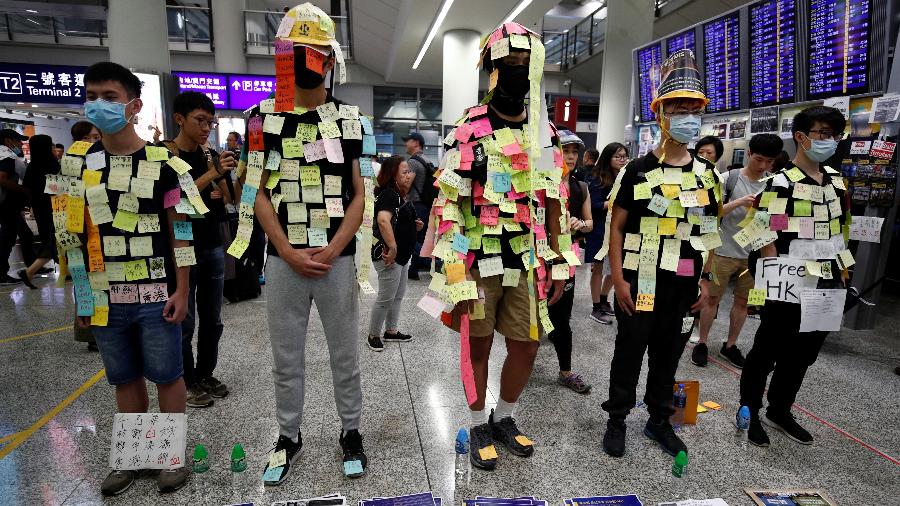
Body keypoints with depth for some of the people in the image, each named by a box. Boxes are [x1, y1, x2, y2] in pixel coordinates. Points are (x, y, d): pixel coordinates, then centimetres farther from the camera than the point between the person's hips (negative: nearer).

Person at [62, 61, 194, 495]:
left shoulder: (162, 162, -4)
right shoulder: (77, 162, 7)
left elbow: (180, 232, -4)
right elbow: (70, 233, 11)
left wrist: (181, 291, -7)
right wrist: (80, 295, 7)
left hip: (156, 296, -3)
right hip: (105, 299, 4)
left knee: (166, 375, 7)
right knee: (125, 379, 16)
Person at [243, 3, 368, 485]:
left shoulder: (350, 120, 3)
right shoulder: (264, 119, 4)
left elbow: (360, 195, -1)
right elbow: (259, 194, 1)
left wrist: (331, 250, -12)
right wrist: (289, 253, -9)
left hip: (338, 260, -1)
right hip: (284, 261, 1)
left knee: (345, 354, 11)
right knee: (285, 359, 13)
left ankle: (351, 432, 30)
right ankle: (289, 436, 32)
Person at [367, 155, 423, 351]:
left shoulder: (400, 195, 12)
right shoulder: (389, 194, -18)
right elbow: (383, 220, -36)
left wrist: (415, 225, 6)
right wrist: (392, 247, -33)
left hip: (403, 255, 10)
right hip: (390, 256, -10)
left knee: (398, 295, 19)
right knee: (386, 298, 1)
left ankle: (391, 331, 34)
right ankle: (374, 335, 18)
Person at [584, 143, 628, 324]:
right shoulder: (598, 179, -8)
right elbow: (594, 206, -13)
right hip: (601, 229, -6)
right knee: (598, 267, 4)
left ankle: (603, 300, 34)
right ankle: (596, 309, 14)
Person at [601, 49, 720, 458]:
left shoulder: (706, 174, 8)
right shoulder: (639, 170, -6)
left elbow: (708, 231, 13)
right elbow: (617, 227, -7)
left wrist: (705, 281, 8)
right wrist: (619, 279, -13)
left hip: (684, 285, 4)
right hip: (640, 281, -4)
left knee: (668, 353, 15)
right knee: (630, 351, 7)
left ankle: (659, 420, 33)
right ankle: (617, 420, 24)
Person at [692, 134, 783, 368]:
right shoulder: (729, 178, -6)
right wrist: (739, 202, -24)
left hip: (754, 254, 4)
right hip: (724, 251, -3)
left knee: (743, 301, 11)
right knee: (712, 298, 5)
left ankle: (730, 345, 26)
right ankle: (702, 343, 18)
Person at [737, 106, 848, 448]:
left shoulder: (837, 182, 11)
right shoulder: (781, 183, -12)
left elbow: (838, 233, 18)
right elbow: (767, 239, -15)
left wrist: (842, 274, 15)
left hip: (826, 288, 7)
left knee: (803, 354, 17)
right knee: (766, 352, 5)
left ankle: (780, 411, 34)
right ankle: (749, 412, 22)